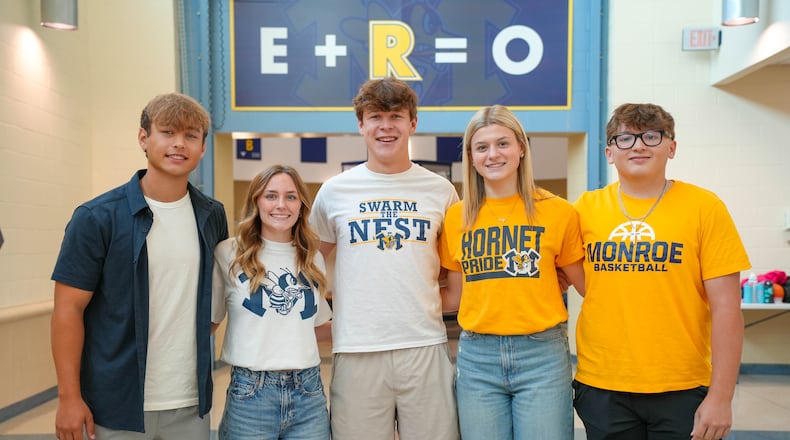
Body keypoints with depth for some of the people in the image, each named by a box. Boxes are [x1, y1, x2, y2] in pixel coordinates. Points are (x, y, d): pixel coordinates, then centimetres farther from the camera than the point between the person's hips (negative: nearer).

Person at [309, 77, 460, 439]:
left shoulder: (440, 190, 6)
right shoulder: (334, 191, 5)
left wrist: (431, 299, 5)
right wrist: (334, 302, 4)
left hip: (425, 346, 1)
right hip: (356, 350, 0)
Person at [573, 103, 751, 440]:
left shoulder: (704, 207, -4)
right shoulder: (587, 207, 1)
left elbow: (726, 307, -6)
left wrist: (721, 396, -8)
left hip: (682, 391, -1)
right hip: (601, 387, 2)